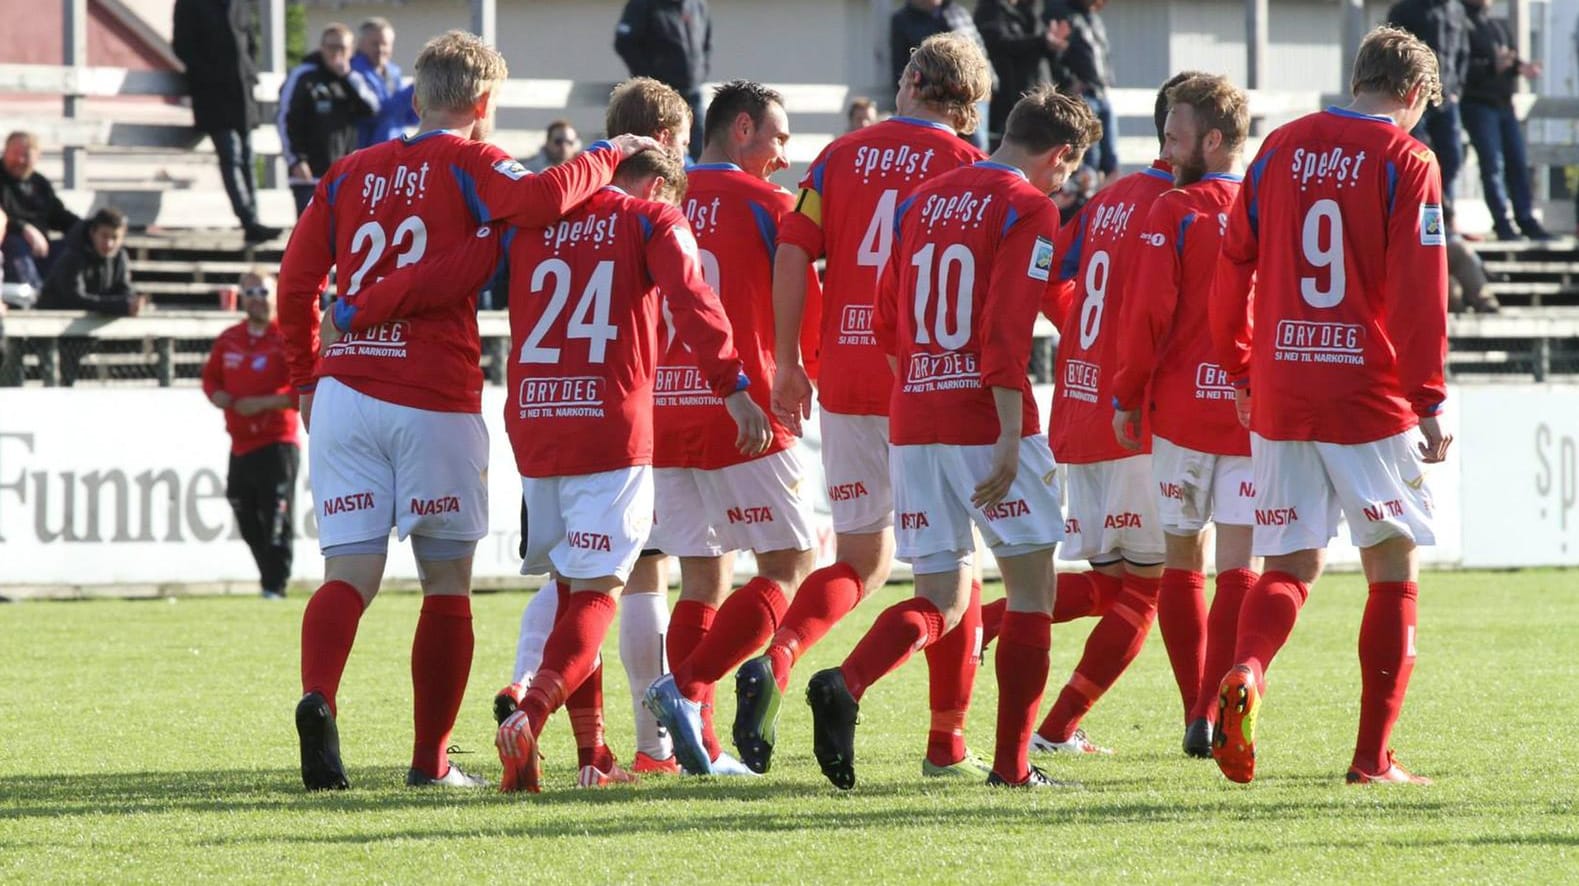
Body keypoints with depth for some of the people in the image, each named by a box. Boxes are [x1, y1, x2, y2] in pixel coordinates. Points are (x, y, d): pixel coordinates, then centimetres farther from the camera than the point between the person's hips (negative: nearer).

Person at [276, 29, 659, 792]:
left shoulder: (350, 173, 14)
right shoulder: (469, 165, 0)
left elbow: (297, 281, 12)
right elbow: (541, 199, -21)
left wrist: (307, 379, 21)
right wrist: (605, 159, -4)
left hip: (346, 392, 3)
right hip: (436, 402, -3)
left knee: (350, 576, 1)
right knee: (447, 584, 8)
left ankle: (318, 699, -27)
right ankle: (430, 761, 10)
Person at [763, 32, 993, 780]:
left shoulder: (842, 156, 7)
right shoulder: (965, 166, -1)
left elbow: (792, 255, 0)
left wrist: (786, 363, 4)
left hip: (847, 380, 3)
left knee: (862, 558, 12)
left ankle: (775, 660, -14)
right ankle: (946, 745, 9)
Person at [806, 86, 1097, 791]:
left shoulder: (923, 201, 14)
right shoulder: (1028, 209, -6)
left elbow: (887, 322, 17)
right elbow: (1007, 330, -17)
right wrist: (1010, 438, -20)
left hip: (912, 421, 6)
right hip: (985, 421, -6)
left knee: (942, 599, 10)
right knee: (1031, 582, 6)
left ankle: (843, 684, -18)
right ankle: (1012, 763, 3)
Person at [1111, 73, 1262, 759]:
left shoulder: (1175, 212, -5)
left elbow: (1147, 316, -9)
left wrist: (1126, 397, 1)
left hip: (1181, 406, -2)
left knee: (1182, 561, 10)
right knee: (1240, 562, -1)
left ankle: (1196, 714, 10)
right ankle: (1214, 714, -13)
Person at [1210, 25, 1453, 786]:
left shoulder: (1280, 151, 8)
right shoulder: (1406, 162, -5)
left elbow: (1232, 272, 10)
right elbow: (1419, 293, -12)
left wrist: (1242, 376, 20)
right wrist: (1428, 402, -10)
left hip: (1279, 400, 4)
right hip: (1370, 398, -4)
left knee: (1288, 567, 10)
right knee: (1393, 569, 8)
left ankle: (1244, 673, -21)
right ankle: (1372, 757, 5)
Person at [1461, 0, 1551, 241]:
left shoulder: (1498, 26, 18)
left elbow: (1511, 58, 22)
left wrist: (1521, 68, 1)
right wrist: (1492, 66, -28)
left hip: (1504, 103, 7)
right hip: (1478, 103, -7)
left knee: (1518, 163, 6)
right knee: (1493, 164, -8)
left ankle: (1526, 220, 11)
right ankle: (1503, 223, -5)